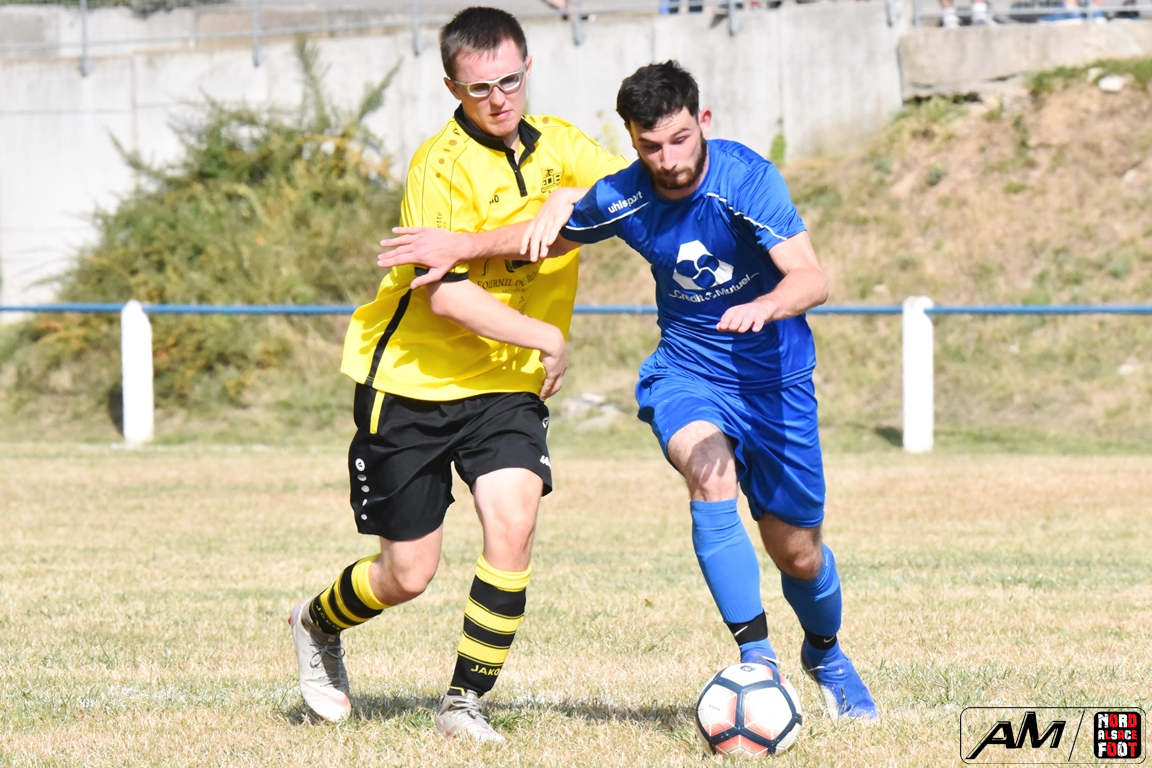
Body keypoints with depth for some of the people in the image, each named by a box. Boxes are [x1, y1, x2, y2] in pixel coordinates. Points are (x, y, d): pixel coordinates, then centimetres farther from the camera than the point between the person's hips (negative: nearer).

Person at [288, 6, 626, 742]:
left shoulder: (555, 144, 1)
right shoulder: (441, 165, -19)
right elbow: (447, 297, -26)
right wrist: (547, 339, -19)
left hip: (506, 385, 4)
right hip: (411, 384, -4)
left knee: (512, 523, -19)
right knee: (409, 575, 3)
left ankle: (466, 701, -3)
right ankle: (317, 625, 38)